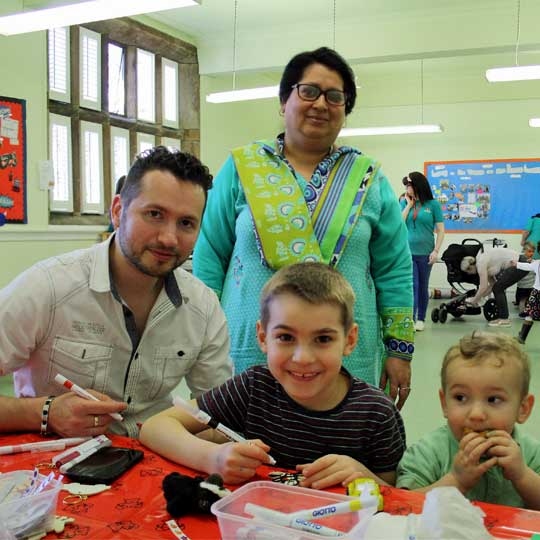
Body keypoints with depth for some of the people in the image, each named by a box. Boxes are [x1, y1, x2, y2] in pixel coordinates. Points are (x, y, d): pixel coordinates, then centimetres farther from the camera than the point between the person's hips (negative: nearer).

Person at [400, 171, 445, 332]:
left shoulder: (433, 204, -1)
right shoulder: (404, 202, 6)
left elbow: (440, 230, -1)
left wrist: (436, 250, -9)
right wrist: (409, 204, -4)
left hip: (425, 252, -1)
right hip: (407, 251, 1)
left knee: (423, 286, 11)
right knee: (411, 286, -6)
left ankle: (420, 319, 22)